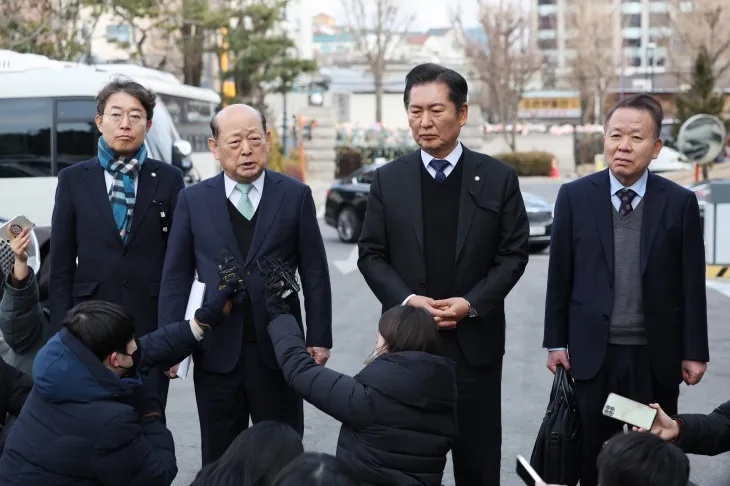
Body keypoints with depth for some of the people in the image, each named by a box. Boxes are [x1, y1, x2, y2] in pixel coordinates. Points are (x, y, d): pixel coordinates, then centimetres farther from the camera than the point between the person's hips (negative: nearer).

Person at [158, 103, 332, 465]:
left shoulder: (295, 195, 1)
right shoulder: (193, 200, 2)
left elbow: (315, 273, 2)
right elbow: (176, 276, 4)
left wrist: (318, 338, -1)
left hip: (278, 349, -1)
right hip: (216, 350, 1)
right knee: (219, 458, 12)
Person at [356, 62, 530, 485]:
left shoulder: (499, 177, 0)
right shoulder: (388, 179, 3)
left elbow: (514, 253, 0)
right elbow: (371, 255, 3)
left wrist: (473, 303, -13)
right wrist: (406, 300, -13)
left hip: (475, 338, -1)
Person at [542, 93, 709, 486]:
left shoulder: (680, 202, -2)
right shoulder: (575, 196, -1)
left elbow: (692, 284, 0)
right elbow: (559, 275, 3)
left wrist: (694, 352, 0)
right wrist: (556, 342, 3)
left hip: (656, 356, 0)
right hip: (594, 352, 0)